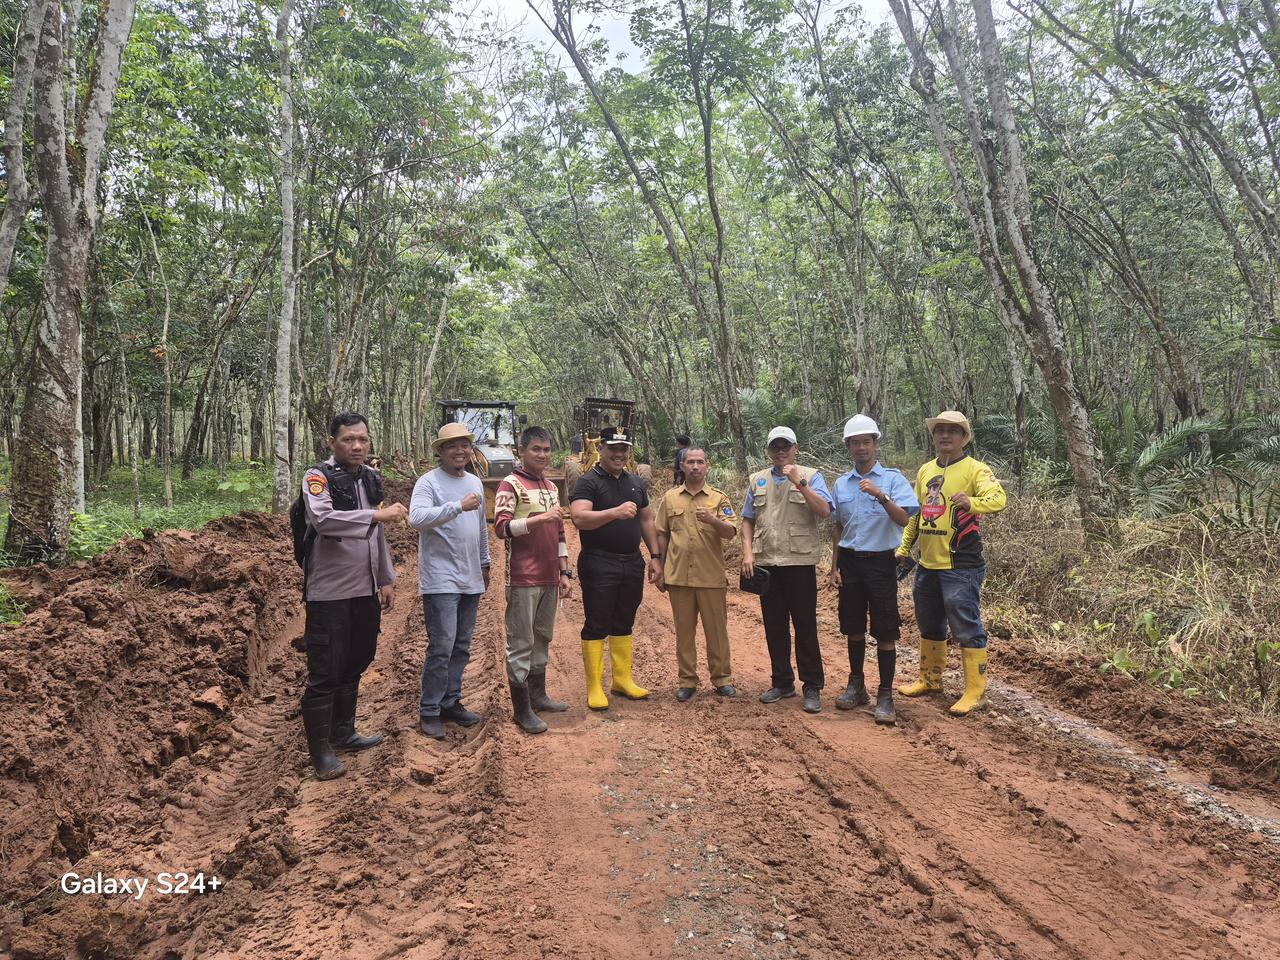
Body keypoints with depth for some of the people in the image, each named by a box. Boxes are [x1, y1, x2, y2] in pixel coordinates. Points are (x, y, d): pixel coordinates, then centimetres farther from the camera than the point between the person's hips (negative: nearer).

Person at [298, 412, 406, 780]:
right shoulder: (318, 477, -10)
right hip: (329, 594, -7)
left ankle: (343, 732, 32)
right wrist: (377, 515, -32)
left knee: (353, 666, 17)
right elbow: (323, 519, -29)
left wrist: (386, 580, 17)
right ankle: (319, 749, 12)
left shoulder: (371, 478, 11)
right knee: (324, 673, 0)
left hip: (365, 591, 7)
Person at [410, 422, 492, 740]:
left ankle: (451, 702, 24)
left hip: (470, 580, 7)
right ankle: (429, 711, 6)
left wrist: (485, 564, 25)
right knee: (442, 646, -7)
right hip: (441, 579, -7)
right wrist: (459, 506, -31)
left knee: (461, 646, 12)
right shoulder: (429, 482, -8)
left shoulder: (475, 482, 14)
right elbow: (417, 518, -25)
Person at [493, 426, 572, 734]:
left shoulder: (551, 487, 16)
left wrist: (565, 572, 16)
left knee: (543, 639, 14)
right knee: (521, 643, -1)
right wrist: (540, 518, -23)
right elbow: (501, 528, -16)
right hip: (523, 579, -7)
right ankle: (522, 709, 6)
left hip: (549, 578, 7)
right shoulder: (510, 485, -5)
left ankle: (538, 696, 26)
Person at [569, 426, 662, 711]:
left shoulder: (635, 483, 14)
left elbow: (646, 520, 20)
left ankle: (623, 679, 25)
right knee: (596, 626, 0)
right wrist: (615, 512, -35)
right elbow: (579, 518, -23)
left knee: (623, 624, 15)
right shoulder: (588, 482, -8)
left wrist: (655, 556, 13)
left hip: (632, 564, 6)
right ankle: (594, 687, 7)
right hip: (599, 565, -6)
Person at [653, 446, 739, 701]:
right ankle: (687, 680, 19)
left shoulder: (719, 498, 3)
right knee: (684, 630, 8)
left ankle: (722, 678, 19)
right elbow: (662, 536, 9)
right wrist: (660, 572, 7)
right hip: (678, 576, 1)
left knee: (716, 629, 6)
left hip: (711, 577, -1)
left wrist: (712, 520, -27)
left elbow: (731, 533, -7)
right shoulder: (670, 498, 7)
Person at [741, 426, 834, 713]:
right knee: (774, 626, 10)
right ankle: (782, 682, 23)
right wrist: (747, 553, 2)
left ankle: (812, 687, 10)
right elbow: (748, 520, 13)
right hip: (766, 563, 4)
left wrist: (799, 482, -19)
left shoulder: (810, 476, 1)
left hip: (800, 562, -4)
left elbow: (824, 511, -13)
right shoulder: (757, 481, 12)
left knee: (805, 625, 1)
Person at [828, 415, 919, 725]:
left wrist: (881, 496, -31)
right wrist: (834, 567, 11)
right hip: (850, 561, 4)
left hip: (881, 561, -4)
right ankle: (856, 685, 28)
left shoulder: (893, 479, -3)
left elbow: (904, 519, -16)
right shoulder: (840, 484, 9)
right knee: (853, 627, 13)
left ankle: (885, 696, 6)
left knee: (885, 631, -2)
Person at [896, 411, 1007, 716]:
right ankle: (930, 679, 33)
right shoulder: (925, 471, 13)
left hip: (961, 566, -7)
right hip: (927, 564, 7)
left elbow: (997, 499, -25)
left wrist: (972, 502, -45)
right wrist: (904, 547, 17)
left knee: (967, 627, -2)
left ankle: (975, 691, 10)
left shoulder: (975, 469, -7)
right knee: (929, 625, 18)